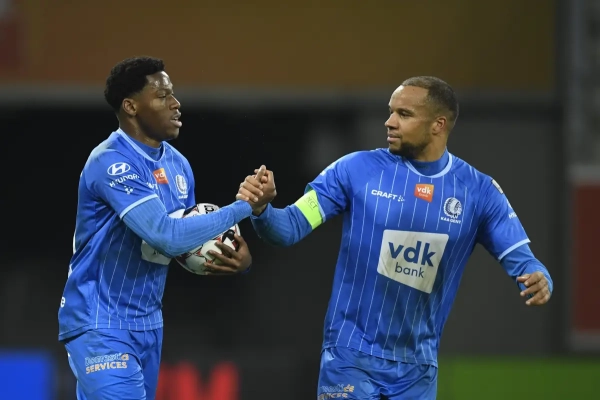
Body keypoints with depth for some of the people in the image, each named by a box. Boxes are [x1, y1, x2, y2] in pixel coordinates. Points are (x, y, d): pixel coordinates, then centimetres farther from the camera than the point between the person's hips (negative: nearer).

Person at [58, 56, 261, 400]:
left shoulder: (178, 164, 7)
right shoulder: (112, 163, -20)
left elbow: (188, 243, 16)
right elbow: (169, 236, -30)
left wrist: (237, 259, -6)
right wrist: (243, 207, -22)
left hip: (149, 325, 8)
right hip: (101, 326, -8)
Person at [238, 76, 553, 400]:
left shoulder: (478, 191, -1)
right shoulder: (356, 169, -5)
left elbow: (521, 260, -1)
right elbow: (291, 227, -7)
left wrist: (538, 281, -25)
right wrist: (261, 208, -29)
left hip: (417, 368, 3)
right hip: (351, 358, -3)